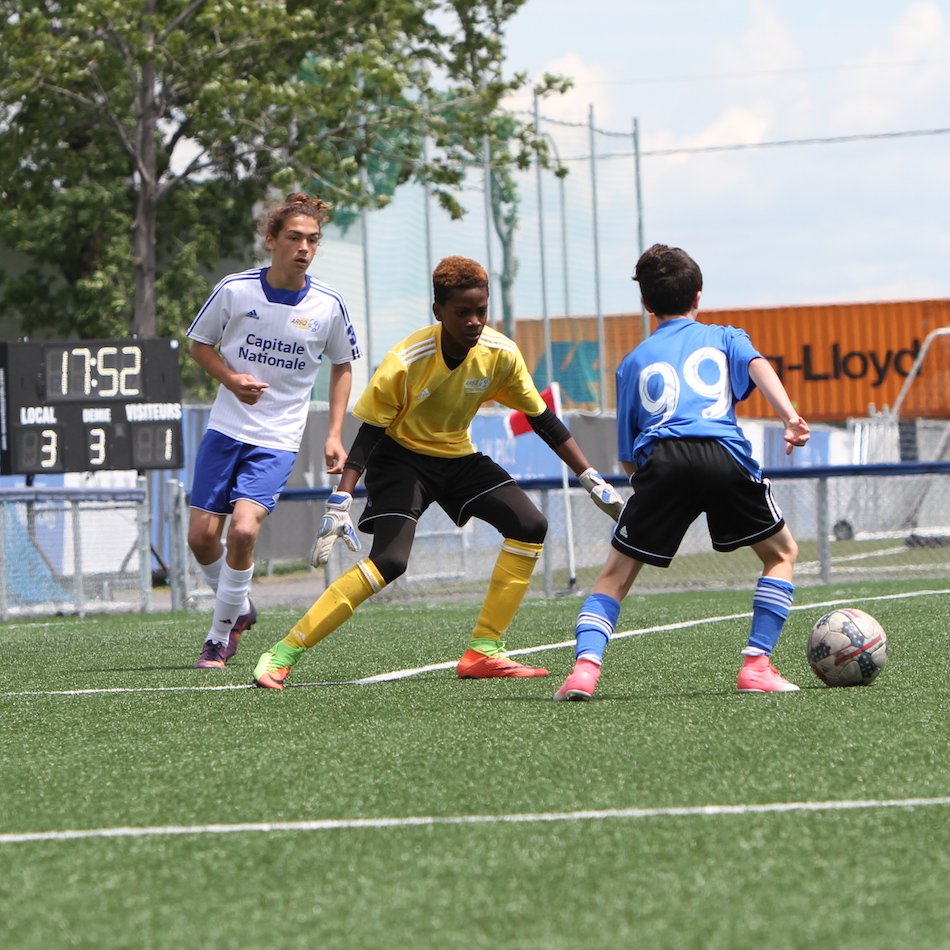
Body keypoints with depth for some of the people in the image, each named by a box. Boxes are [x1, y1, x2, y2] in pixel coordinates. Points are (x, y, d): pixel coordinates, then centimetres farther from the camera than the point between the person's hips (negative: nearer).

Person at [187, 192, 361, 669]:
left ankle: (221, 633, -2)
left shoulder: (328, 305, -6)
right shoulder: (234, 290, -8)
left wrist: (334, 435, 2)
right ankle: (239, 608, 27)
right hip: (226, 428, 1)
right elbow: (200, 343, 7)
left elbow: (342, 365, 10)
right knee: (202, 535, -2)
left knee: (243, 528, -20)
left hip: (278, 440, -1)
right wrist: (231, 379, -13)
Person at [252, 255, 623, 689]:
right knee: (389, 560, -25)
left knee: (530, 526, -11)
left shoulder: (501, 353, -15)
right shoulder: (405, 362, -27)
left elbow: (543, 420, -2)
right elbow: (367, 435, -21)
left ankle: (483, 651, -4)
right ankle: (283, 653, -21)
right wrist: (339, 504, -30)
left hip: (457, 457, 6)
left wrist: (592, 481, -2)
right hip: (400, 457, -6)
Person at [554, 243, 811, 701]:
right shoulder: (724, 337, 26)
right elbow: (757, 365, 1)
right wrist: (789, 417, -13)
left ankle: (585, 664, -12)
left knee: (615, 575, 11)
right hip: (724, 455, -1)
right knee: (782, 553, 20)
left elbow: (628, 459, 23)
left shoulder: (634, 361, 28)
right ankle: (757, 665, 8)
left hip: (660, 459, 1)